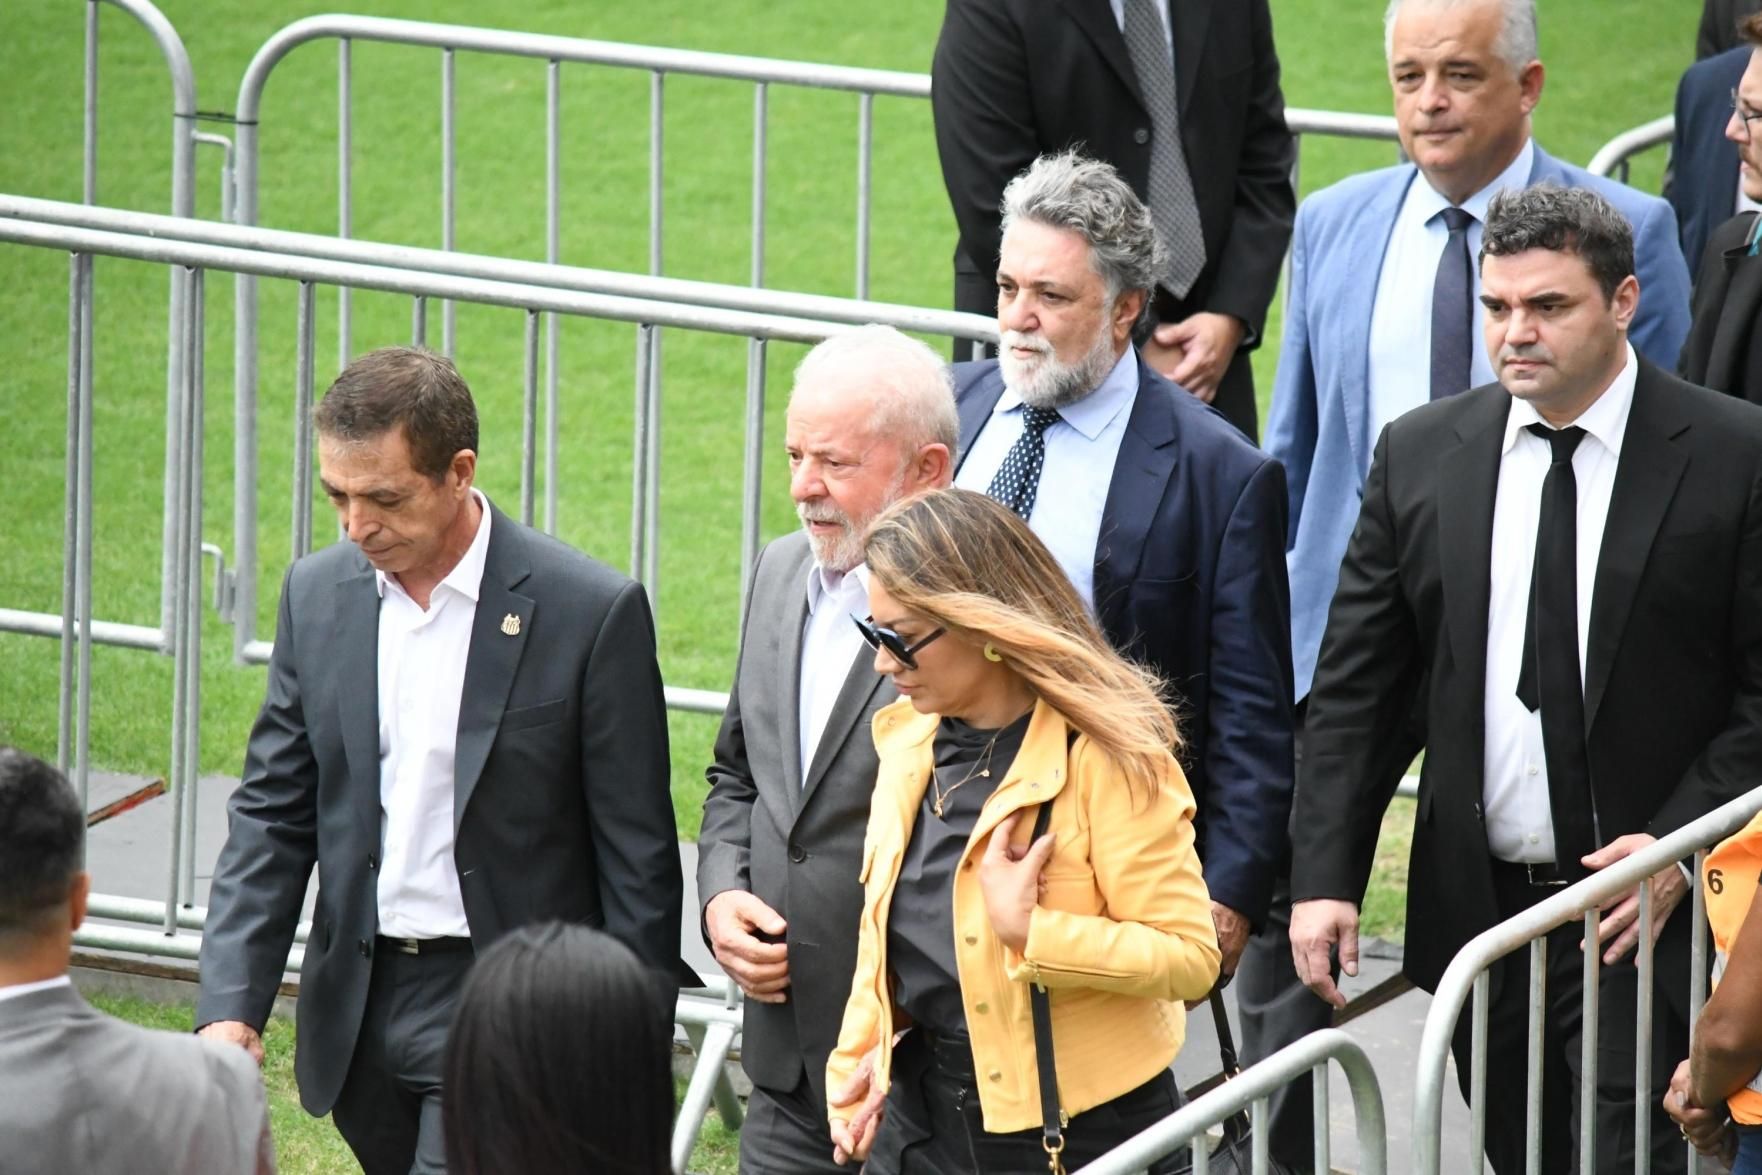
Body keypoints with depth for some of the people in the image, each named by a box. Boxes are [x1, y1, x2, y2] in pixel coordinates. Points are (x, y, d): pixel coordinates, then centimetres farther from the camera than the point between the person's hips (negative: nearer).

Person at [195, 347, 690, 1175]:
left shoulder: (591, 612, -11)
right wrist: (230, 1006, -4)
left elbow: (637, 859, -7)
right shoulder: (317, 596, 4)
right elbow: (271, 817, 8)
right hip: (359, 1008, 6)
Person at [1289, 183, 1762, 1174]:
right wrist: (1325, 877, -3)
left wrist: (1679, 845, -15)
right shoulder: (1420, 455, 6)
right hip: (1478, 900, 4)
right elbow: (1354, 691, 7)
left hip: (1645, 911, -4)